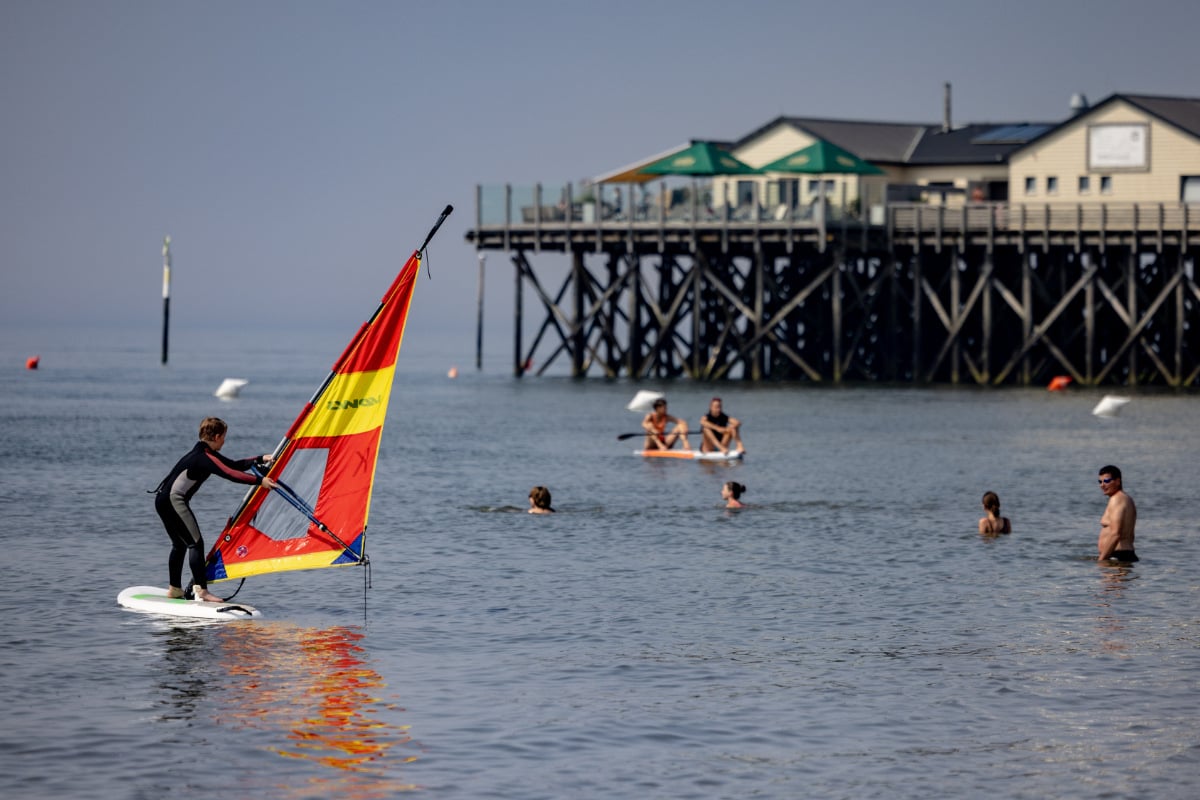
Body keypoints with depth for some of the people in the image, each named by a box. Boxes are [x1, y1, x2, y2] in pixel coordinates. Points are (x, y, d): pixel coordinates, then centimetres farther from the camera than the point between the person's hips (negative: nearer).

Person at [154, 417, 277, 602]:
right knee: (195, 543, -12)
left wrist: (261, 459, 17)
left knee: (180, 544, 19)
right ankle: (201, 590, -17)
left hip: (163, 499, 10)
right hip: (174, 500, -10)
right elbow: (230, 474, -25)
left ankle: (174, 589, 25)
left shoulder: (203, 453, 17)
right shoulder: (205, 458, -14)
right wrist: (260, 481, -26)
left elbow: (234, 465, 21)